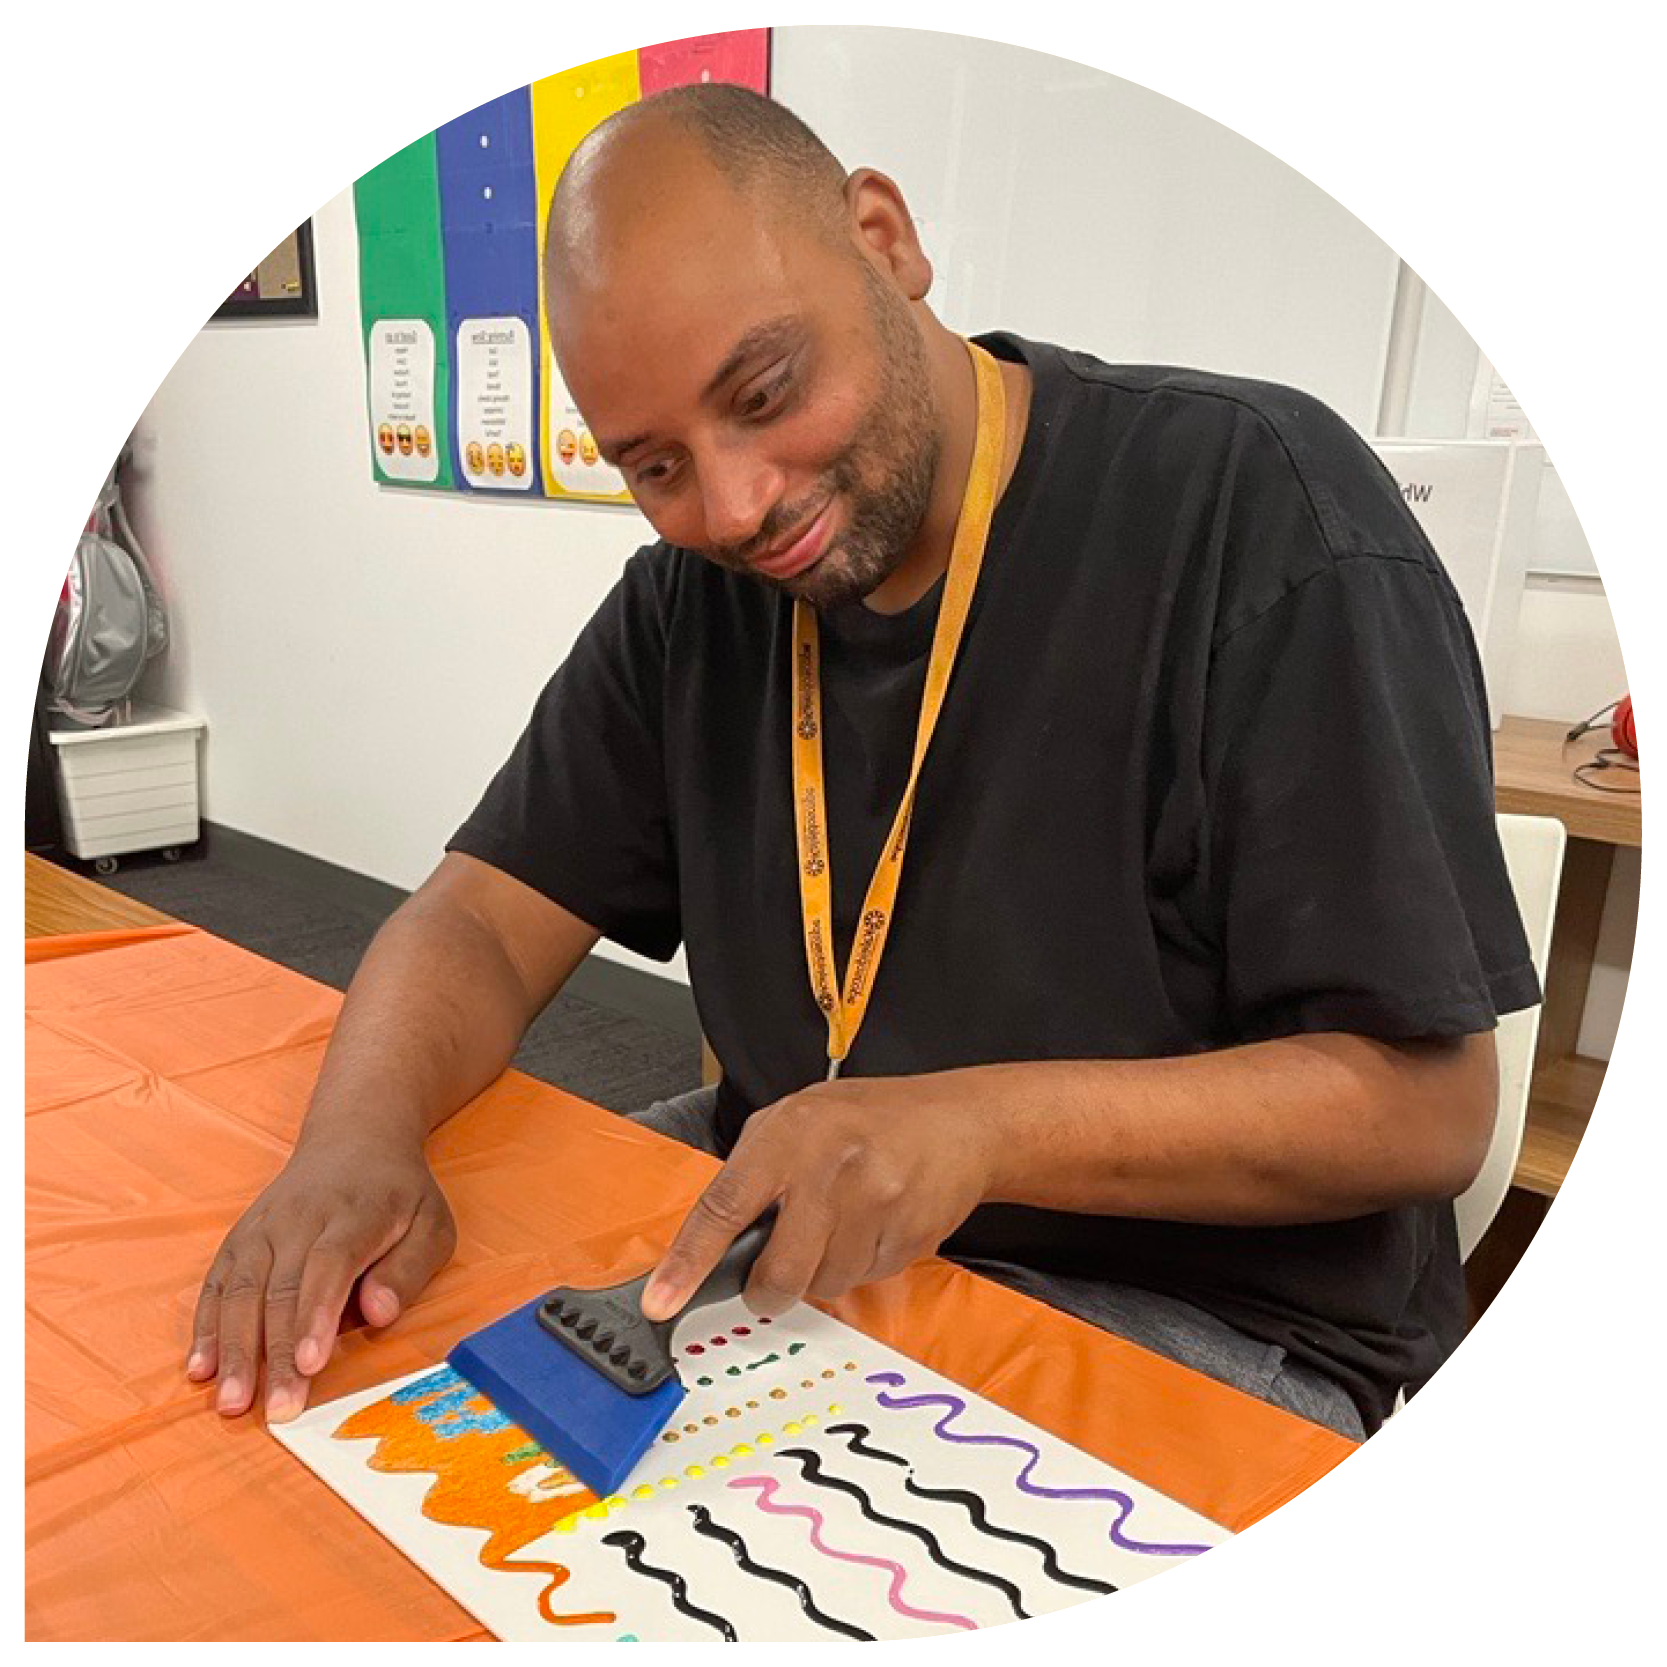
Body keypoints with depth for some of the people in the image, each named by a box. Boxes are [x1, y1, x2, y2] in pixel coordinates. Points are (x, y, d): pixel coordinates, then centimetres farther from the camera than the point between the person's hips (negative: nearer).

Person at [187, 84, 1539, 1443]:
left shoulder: (1259, 509, -17)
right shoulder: (693, 591, 2)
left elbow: (1426, 1107, -17)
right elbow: (488, 921, 0)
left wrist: (983, 1122, -31)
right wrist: (360, 1133, -22)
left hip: (1200, 1315, -5)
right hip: (779, 1233, 6)